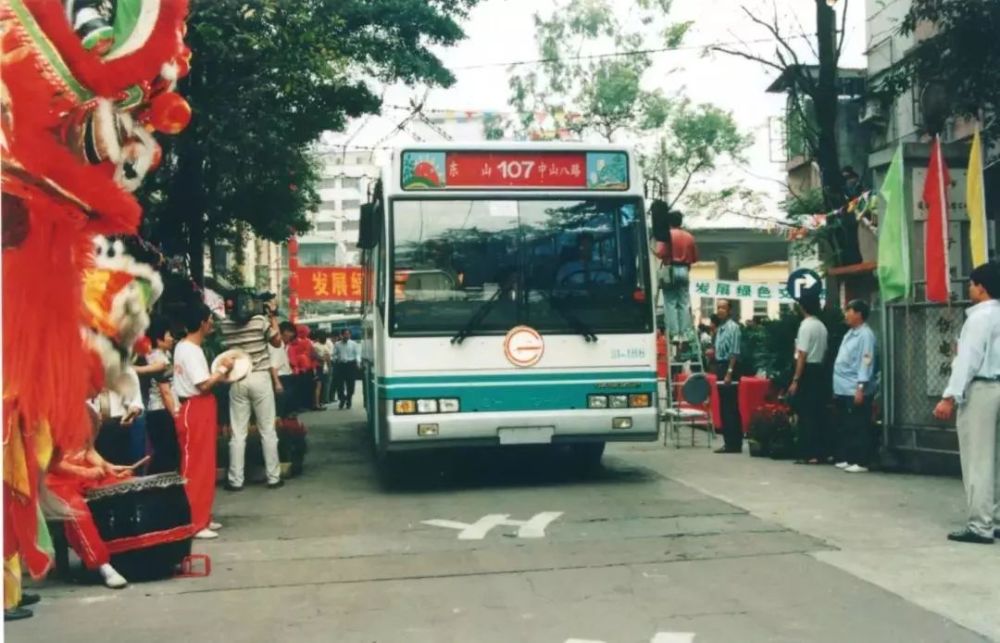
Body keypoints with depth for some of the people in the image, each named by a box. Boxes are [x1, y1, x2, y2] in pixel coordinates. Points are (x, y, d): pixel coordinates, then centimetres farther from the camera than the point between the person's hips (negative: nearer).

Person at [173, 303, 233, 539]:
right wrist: (223, 369, -10)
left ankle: (202, 518, 24)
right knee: (195, 467, -5)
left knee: (204, 465, 16)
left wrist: (221, 375, 7)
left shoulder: (186, 347, 14)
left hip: (199, 410, 10)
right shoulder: (190, 350, -17)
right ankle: (194, 523, 1)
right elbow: (204, 384, -22)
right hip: (195, 411, -10)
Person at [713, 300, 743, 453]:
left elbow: (734, 352, -18)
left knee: (731, 408, -7)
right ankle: (729, 442, 17)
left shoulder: (733, 327, -12)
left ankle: (734, 444, -4)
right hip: (721, 367, 10)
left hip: (729, 367, -10)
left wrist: (729, 373, -21)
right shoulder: (720, 328, 15)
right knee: (724, 408, 11)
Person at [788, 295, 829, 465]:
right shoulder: (822, 326, 12)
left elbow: (802, 355, -17)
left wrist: (795, 380, -16)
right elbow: (824, 351, 13)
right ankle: (818, 452, 14)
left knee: (805, 414, -4)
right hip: (819, 370, 8)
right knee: (816, 412, 11)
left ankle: (808, 454, -2)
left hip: (807, 371, -8)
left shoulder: (806, 325, -14)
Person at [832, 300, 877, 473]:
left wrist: (860, 387, -23)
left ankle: (861, 462, 1)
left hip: (856, 391, -10)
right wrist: (837, 388, 20)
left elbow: (865, 363, -19)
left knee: (859, 428, -4)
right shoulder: (850, 333, 18)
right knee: (847, 427, 14)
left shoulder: (865, 335, -12)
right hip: (844, 390, 10)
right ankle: (848, 458, 22)